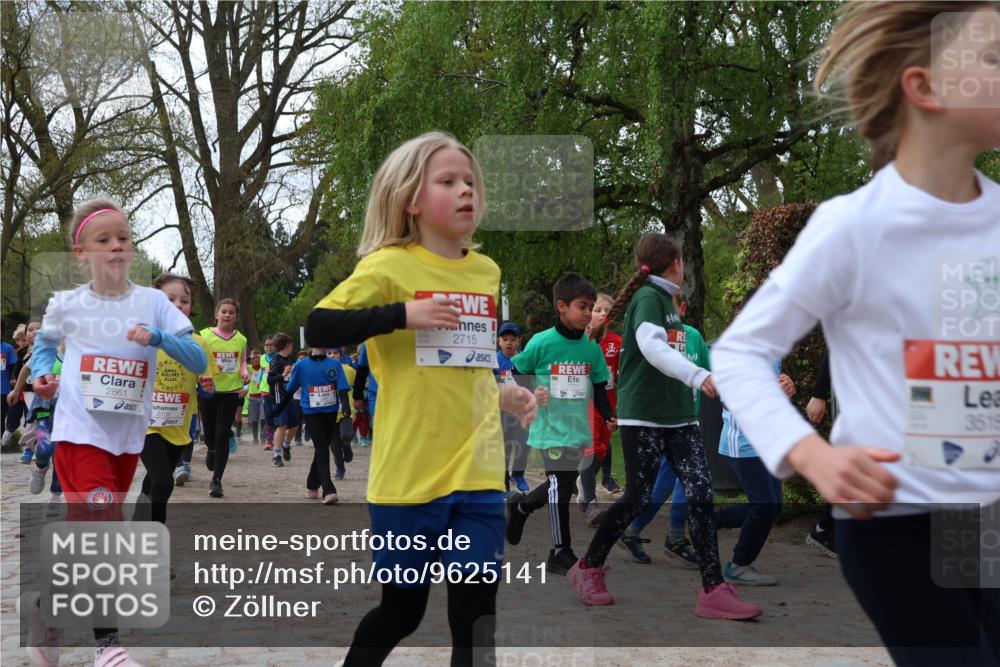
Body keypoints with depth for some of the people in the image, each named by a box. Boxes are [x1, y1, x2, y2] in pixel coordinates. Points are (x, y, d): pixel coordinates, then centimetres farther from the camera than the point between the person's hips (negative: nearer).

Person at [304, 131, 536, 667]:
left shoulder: (487, 272, 11)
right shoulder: (389, 266, -7)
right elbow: (317, 330, -17)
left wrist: (502, 393, 10)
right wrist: (403, 314, -22)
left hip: (479, 472, 4)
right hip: (409, 475, -4)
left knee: (476, 614, 3)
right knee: (401, 611, 9)